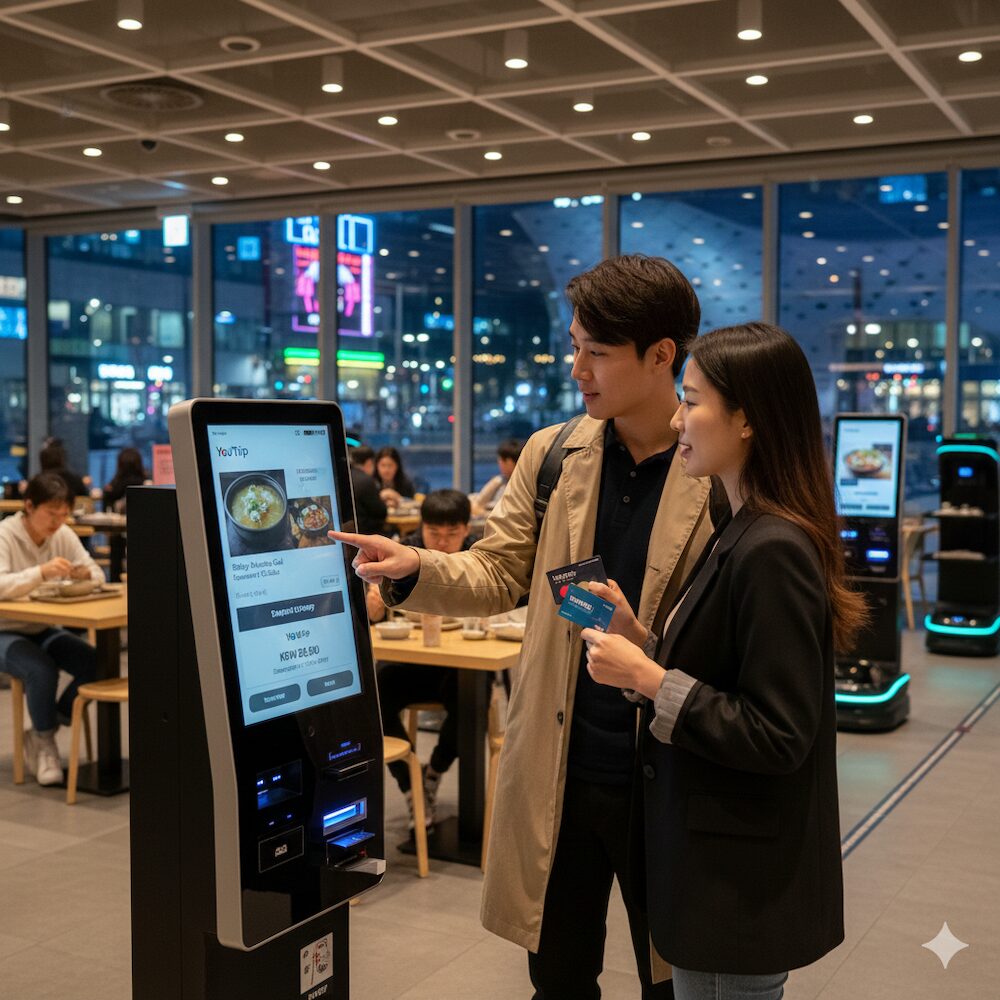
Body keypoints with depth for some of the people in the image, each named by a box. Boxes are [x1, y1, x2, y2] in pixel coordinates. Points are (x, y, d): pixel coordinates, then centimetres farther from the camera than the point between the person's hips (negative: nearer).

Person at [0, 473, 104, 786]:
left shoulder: (64, 535, -2)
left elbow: (98, 574, 4)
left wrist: (85, 574, -21)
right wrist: (41, 572, -46)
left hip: (43, 631, 6)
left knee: (96, 664, -17)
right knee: (42, 669, -34)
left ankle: (41, 732, 2)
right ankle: (45, 743, -6)